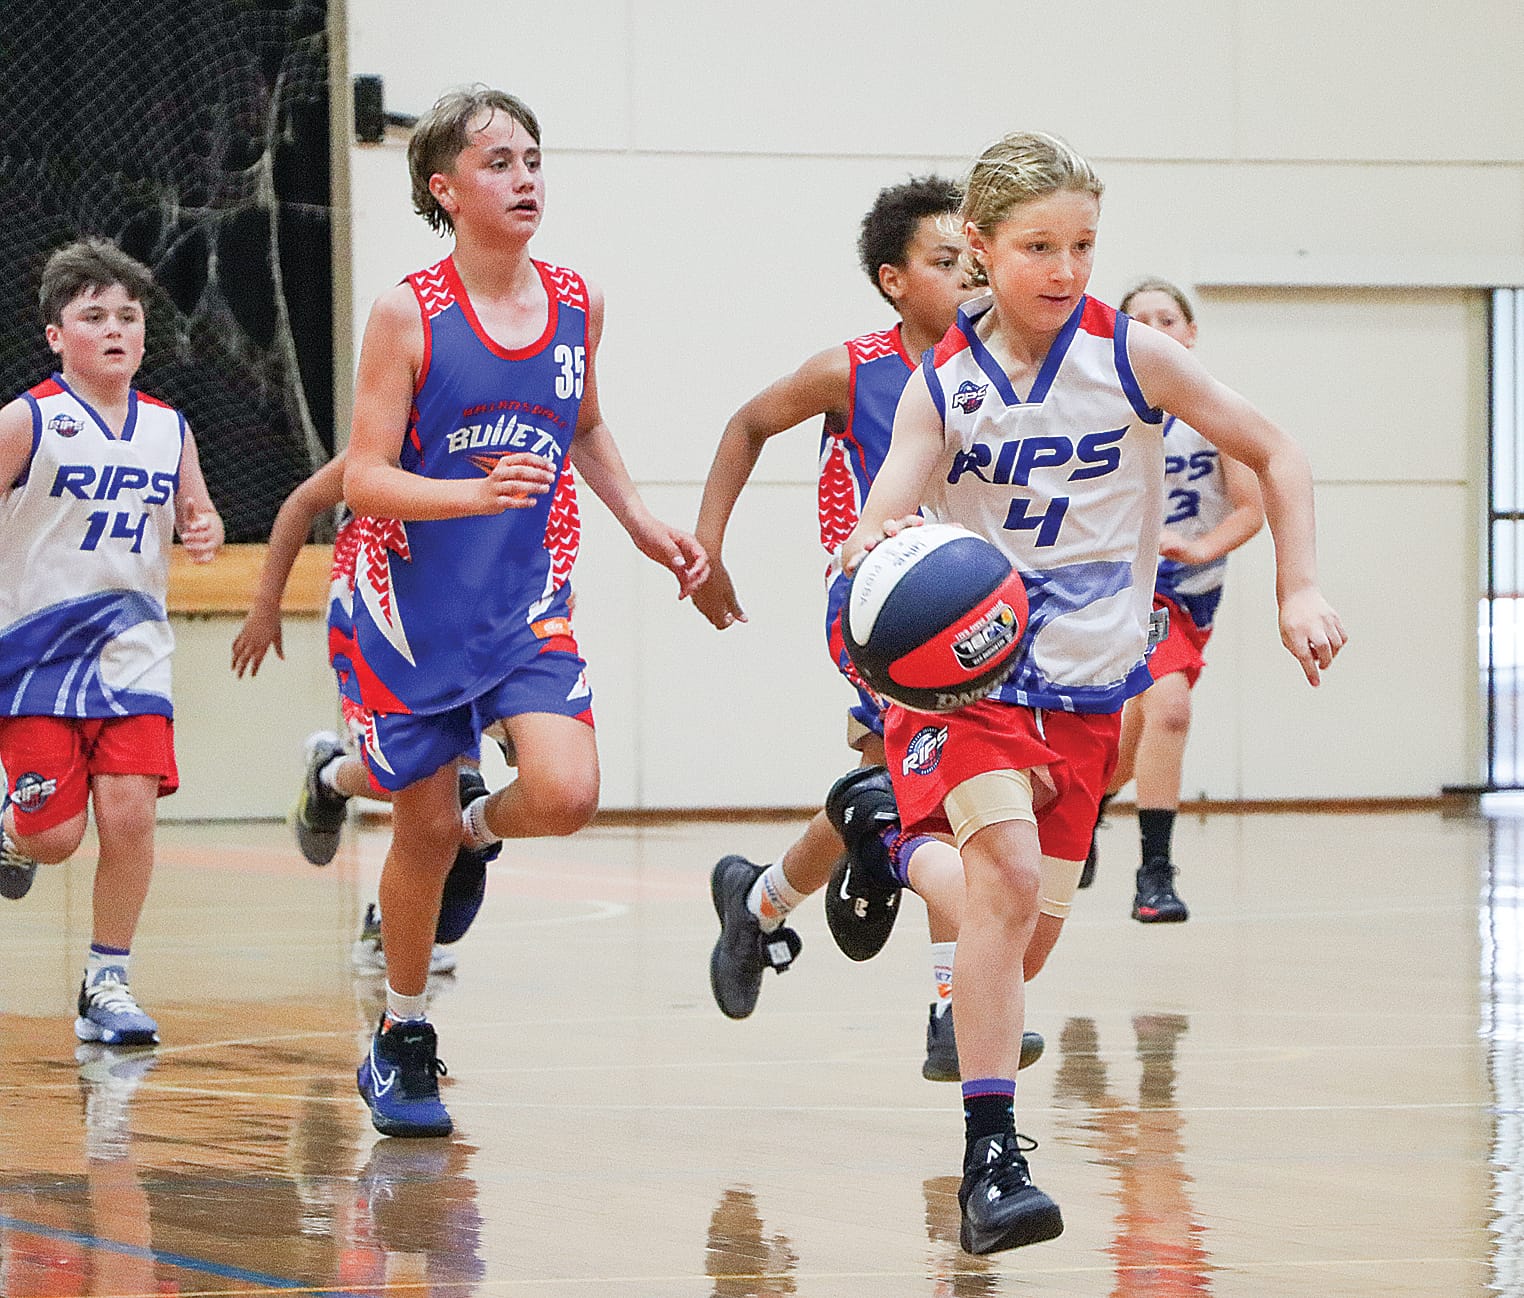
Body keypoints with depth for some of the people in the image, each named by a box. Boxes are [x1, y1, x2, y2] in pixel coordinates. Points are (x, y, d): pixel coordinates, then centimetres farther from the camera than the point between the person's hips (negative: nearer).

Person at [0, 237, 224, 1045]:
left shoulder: (169, 429, 6)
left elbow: (196, 512, 18)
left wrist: (205, 532, -5)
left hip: (132, 650, 3)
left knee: (130, 812, -10)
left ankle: (107, 981, 5)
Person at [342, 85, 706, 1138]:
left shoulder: (575, 305, 1)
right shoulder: (410, 315, -12)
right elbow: (365, 479, -15)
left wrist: (644, 525, 13)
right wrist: (478, 493, -30)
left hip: (526, 599, 3)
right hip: (416, 604, -3)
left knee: (566, 794, -19)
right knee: (422, 830, 5)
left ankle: (477, 829, 17)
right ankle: (403, 1036, 26)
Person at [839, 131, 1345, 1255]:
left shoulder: (1133, 359, -7)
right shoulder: (942, 387, -8)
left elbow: (1275, 455, 2)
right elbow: (879, 533, -19)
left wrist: (1301, 588, -8)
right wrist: (876, 553, -43)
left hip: (1086, 688, 3)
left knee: (1029, 939, 8)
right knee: (1007, 877, -26)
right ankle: (991, 1160, -25)